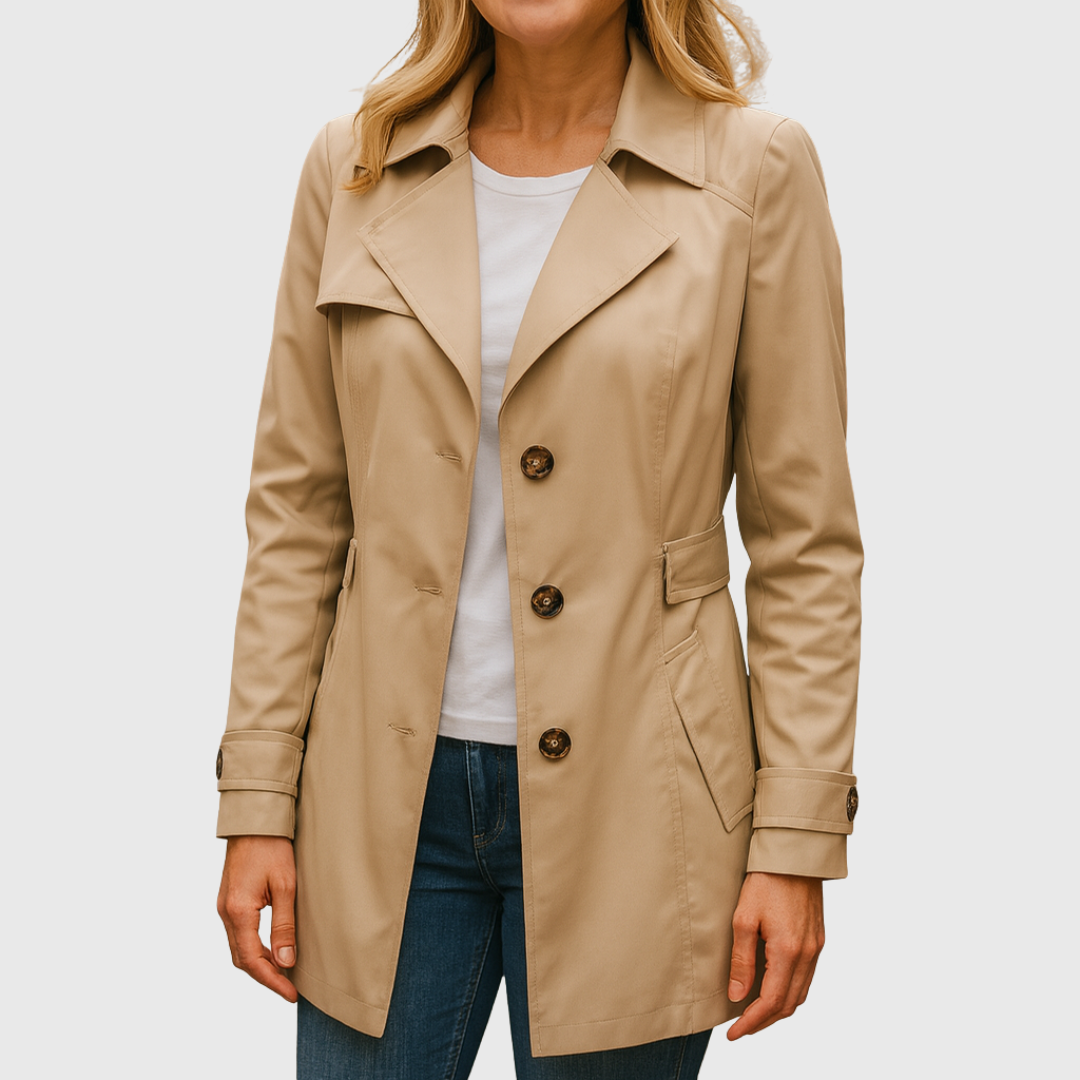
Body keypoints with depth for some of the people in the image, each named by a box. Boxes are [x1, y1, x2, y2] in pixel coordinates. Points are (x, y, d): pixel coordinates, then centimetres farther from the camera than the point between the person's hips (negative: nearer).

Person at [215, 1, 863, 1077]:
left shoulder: (755, 172, -5)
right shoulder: (355, 169, 3)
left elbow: (806, 542, -3)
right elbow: (297, 509, 5)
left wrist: (797, 840, -6)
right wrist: (257, 802, 2)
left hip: (625, 808, -2)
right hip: (389, 795, 2)